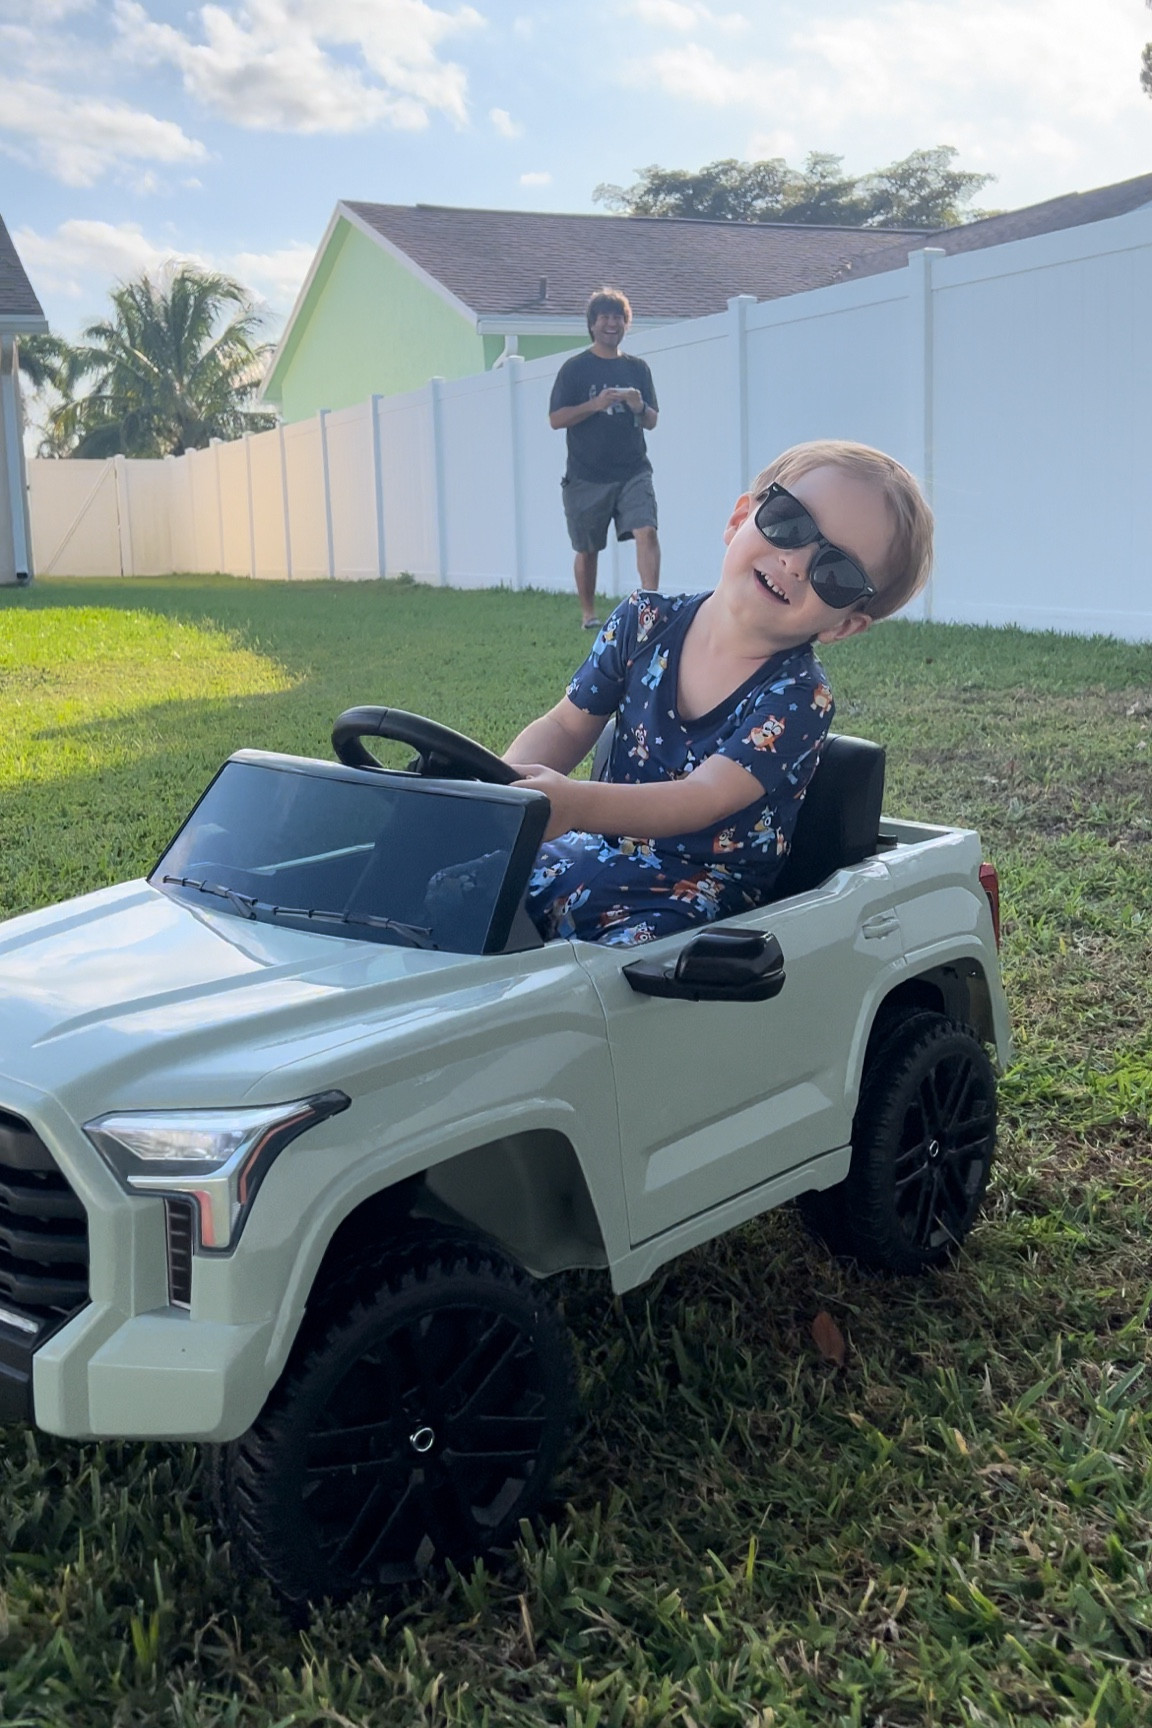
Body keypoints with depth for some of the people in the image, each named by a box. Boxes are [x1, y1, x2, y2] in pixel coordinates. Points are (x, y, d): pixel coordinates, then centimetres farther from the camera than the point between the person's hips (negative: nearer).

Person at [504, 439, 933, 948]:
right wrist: (501, 788, -17)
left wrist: (577, 804, -45)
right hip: (601, 849, 5)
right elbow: (566, 727, 6)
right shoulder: (645, 623, -1)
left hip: (698, 890, -5)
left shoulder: (799, 697, -16)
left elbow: (706, 798, -28)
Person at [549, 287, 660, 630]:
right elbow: (556, 419, -5)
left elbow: (652, 421, 13)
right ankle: (589, 614, 27)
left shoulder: (637, 368, 11)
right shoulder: (575, 368, 0)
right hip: (586, 476, -2)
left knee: (646, 532, -20)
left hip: (633, 472, 2)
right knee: (587, 550, 8)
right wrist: (596, 403, -18)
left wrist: (639, 407, -10)